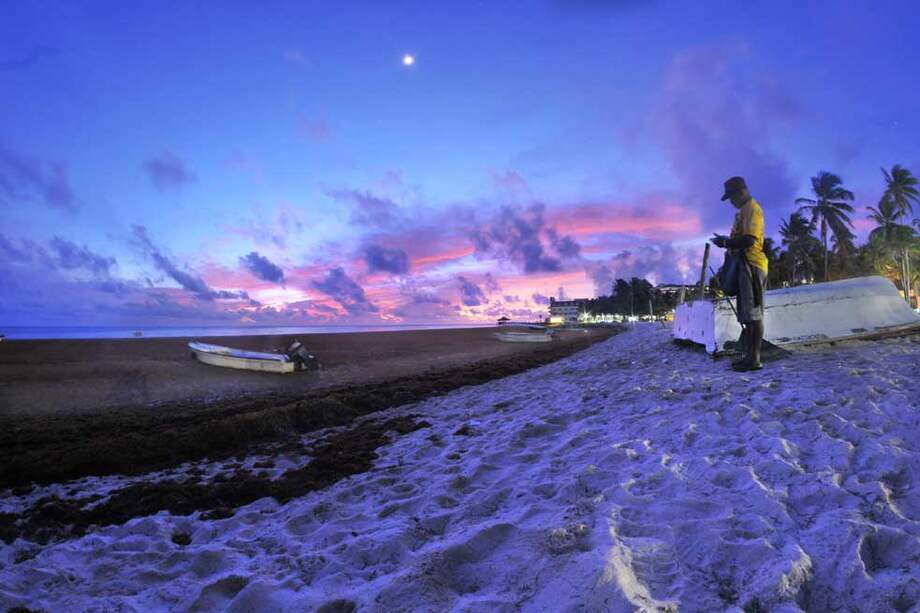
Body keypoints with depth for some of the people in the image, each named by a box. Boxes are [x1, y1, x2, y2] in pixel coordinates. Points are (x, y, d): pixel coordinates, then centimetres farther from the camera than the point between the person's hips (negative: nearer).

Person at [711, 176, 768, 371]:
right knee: (747, 314, 10)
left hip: (751, 265, -10)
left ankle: (754, 358, -12)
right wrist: (727, 241, 10)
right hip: (745, 266, 10)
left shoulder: (751, 208, -7)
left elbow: (749, 239, -19)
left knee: (753, 312, -12)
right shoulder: (745, 210, 23)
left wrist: (725, 243, -9)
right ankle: (748, 356, 15)